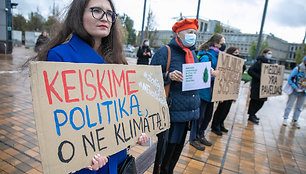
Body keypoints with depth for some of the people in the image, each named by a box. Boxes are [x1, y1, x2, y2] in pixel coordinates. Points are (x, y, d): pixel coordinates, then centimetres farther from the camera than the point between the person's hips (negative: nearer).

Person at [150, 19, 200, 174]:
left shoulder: (193, 53, 15)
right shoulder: (164, 52, -8)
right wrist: (168, 75, -26)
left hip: (189, 110, 8)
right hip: (172, 111, -7)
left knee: (178, 145, 20)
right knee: (167, 147, 3)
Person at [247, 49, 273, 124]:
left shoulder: (268, 63, 15)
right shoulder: (259, 62, -12)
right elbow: (250, 71, -20)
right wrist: (259, 77, -24)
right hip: (256, 86, -9)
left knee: (261, 102, 13)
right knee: (255, 101, 0)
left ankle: (252, 114, 28)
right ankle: (251, 116, 13)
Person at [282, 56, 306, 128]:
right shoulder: (297, 69, -11)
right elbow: (290, 79, -10)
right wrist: (295, 88, -17)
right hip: (294, 91, -5)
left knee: (299, 107, 13)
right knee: (289, 105, 5)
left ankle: (295, 120, 26)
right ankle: (285, 118, 18)